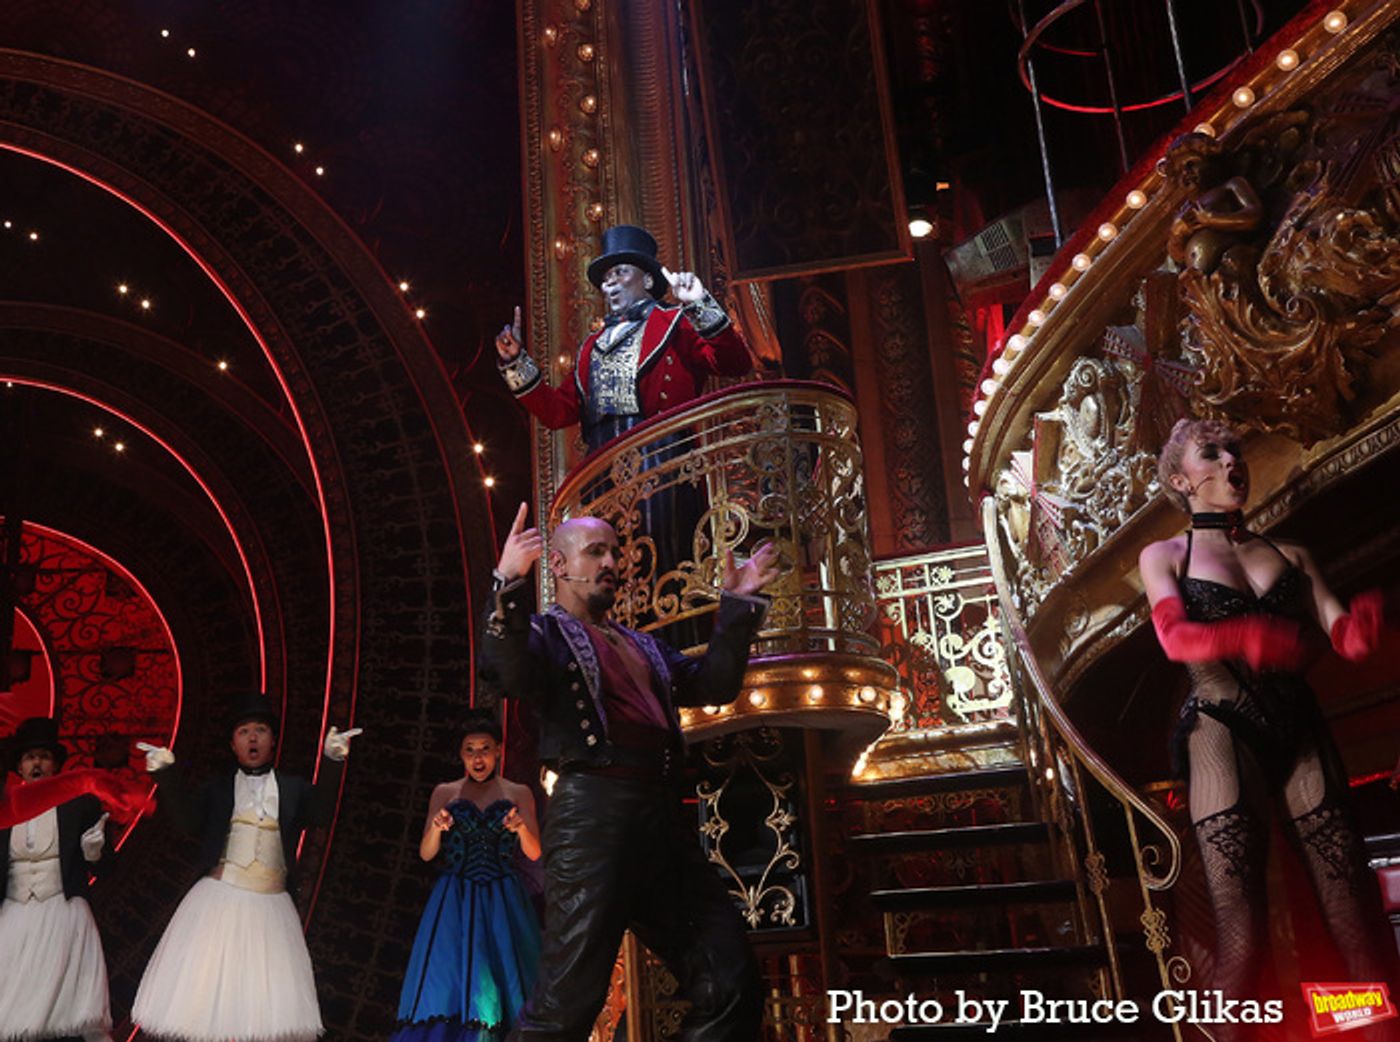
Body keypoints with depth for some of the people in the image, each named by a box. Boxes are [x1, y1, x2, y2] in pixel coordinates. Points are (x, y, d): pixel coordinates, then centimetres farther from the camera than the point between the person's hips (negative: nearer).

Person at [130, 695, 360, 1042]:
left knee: (274, 1006, 0)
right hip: (219, 899, 0)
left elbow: (320, 813, -10)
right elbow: (190, 818, -7)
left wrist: (332, 764, -24)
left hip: (271, 906, 0)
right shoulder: (219, 786, 9)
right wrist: (167, 775, -21)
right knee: (207, 992, 3)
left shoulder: (292, 787, 8)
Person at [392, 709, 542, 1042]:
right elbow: (426, 854, 4)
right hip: (454, 901, 0)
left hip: (503, 901, 0)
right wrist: (435, 828, -17)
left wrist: (522, 828, -19)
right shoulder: (444, 793, 7)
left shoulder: (518, 794, 5)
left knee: (501, 985, -5)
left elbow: (534, 853, 2)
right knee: (445, 983, -7)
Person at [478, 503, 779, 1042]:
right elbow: (505, 674, -15)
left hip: (664, 815, 7)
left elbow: (712, 684, 22)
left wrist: (738, 606, 15)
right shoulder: (544, 632, 6)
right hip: (594, 811, -7)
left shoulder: (642, 645, 28)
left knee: (731, 985, 7)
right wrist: (509, 586, -29)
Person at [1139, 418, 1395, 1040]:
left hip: (1302, 733, 4)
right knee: (1241, 939, -9)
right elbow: (1174, 637, -11)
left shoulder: (1290, 555, 18)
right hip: (1223, 738, -3)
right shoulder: (1164, 556, 8)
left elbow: (1343, 635, 5)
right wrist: (1246, 638, -32)